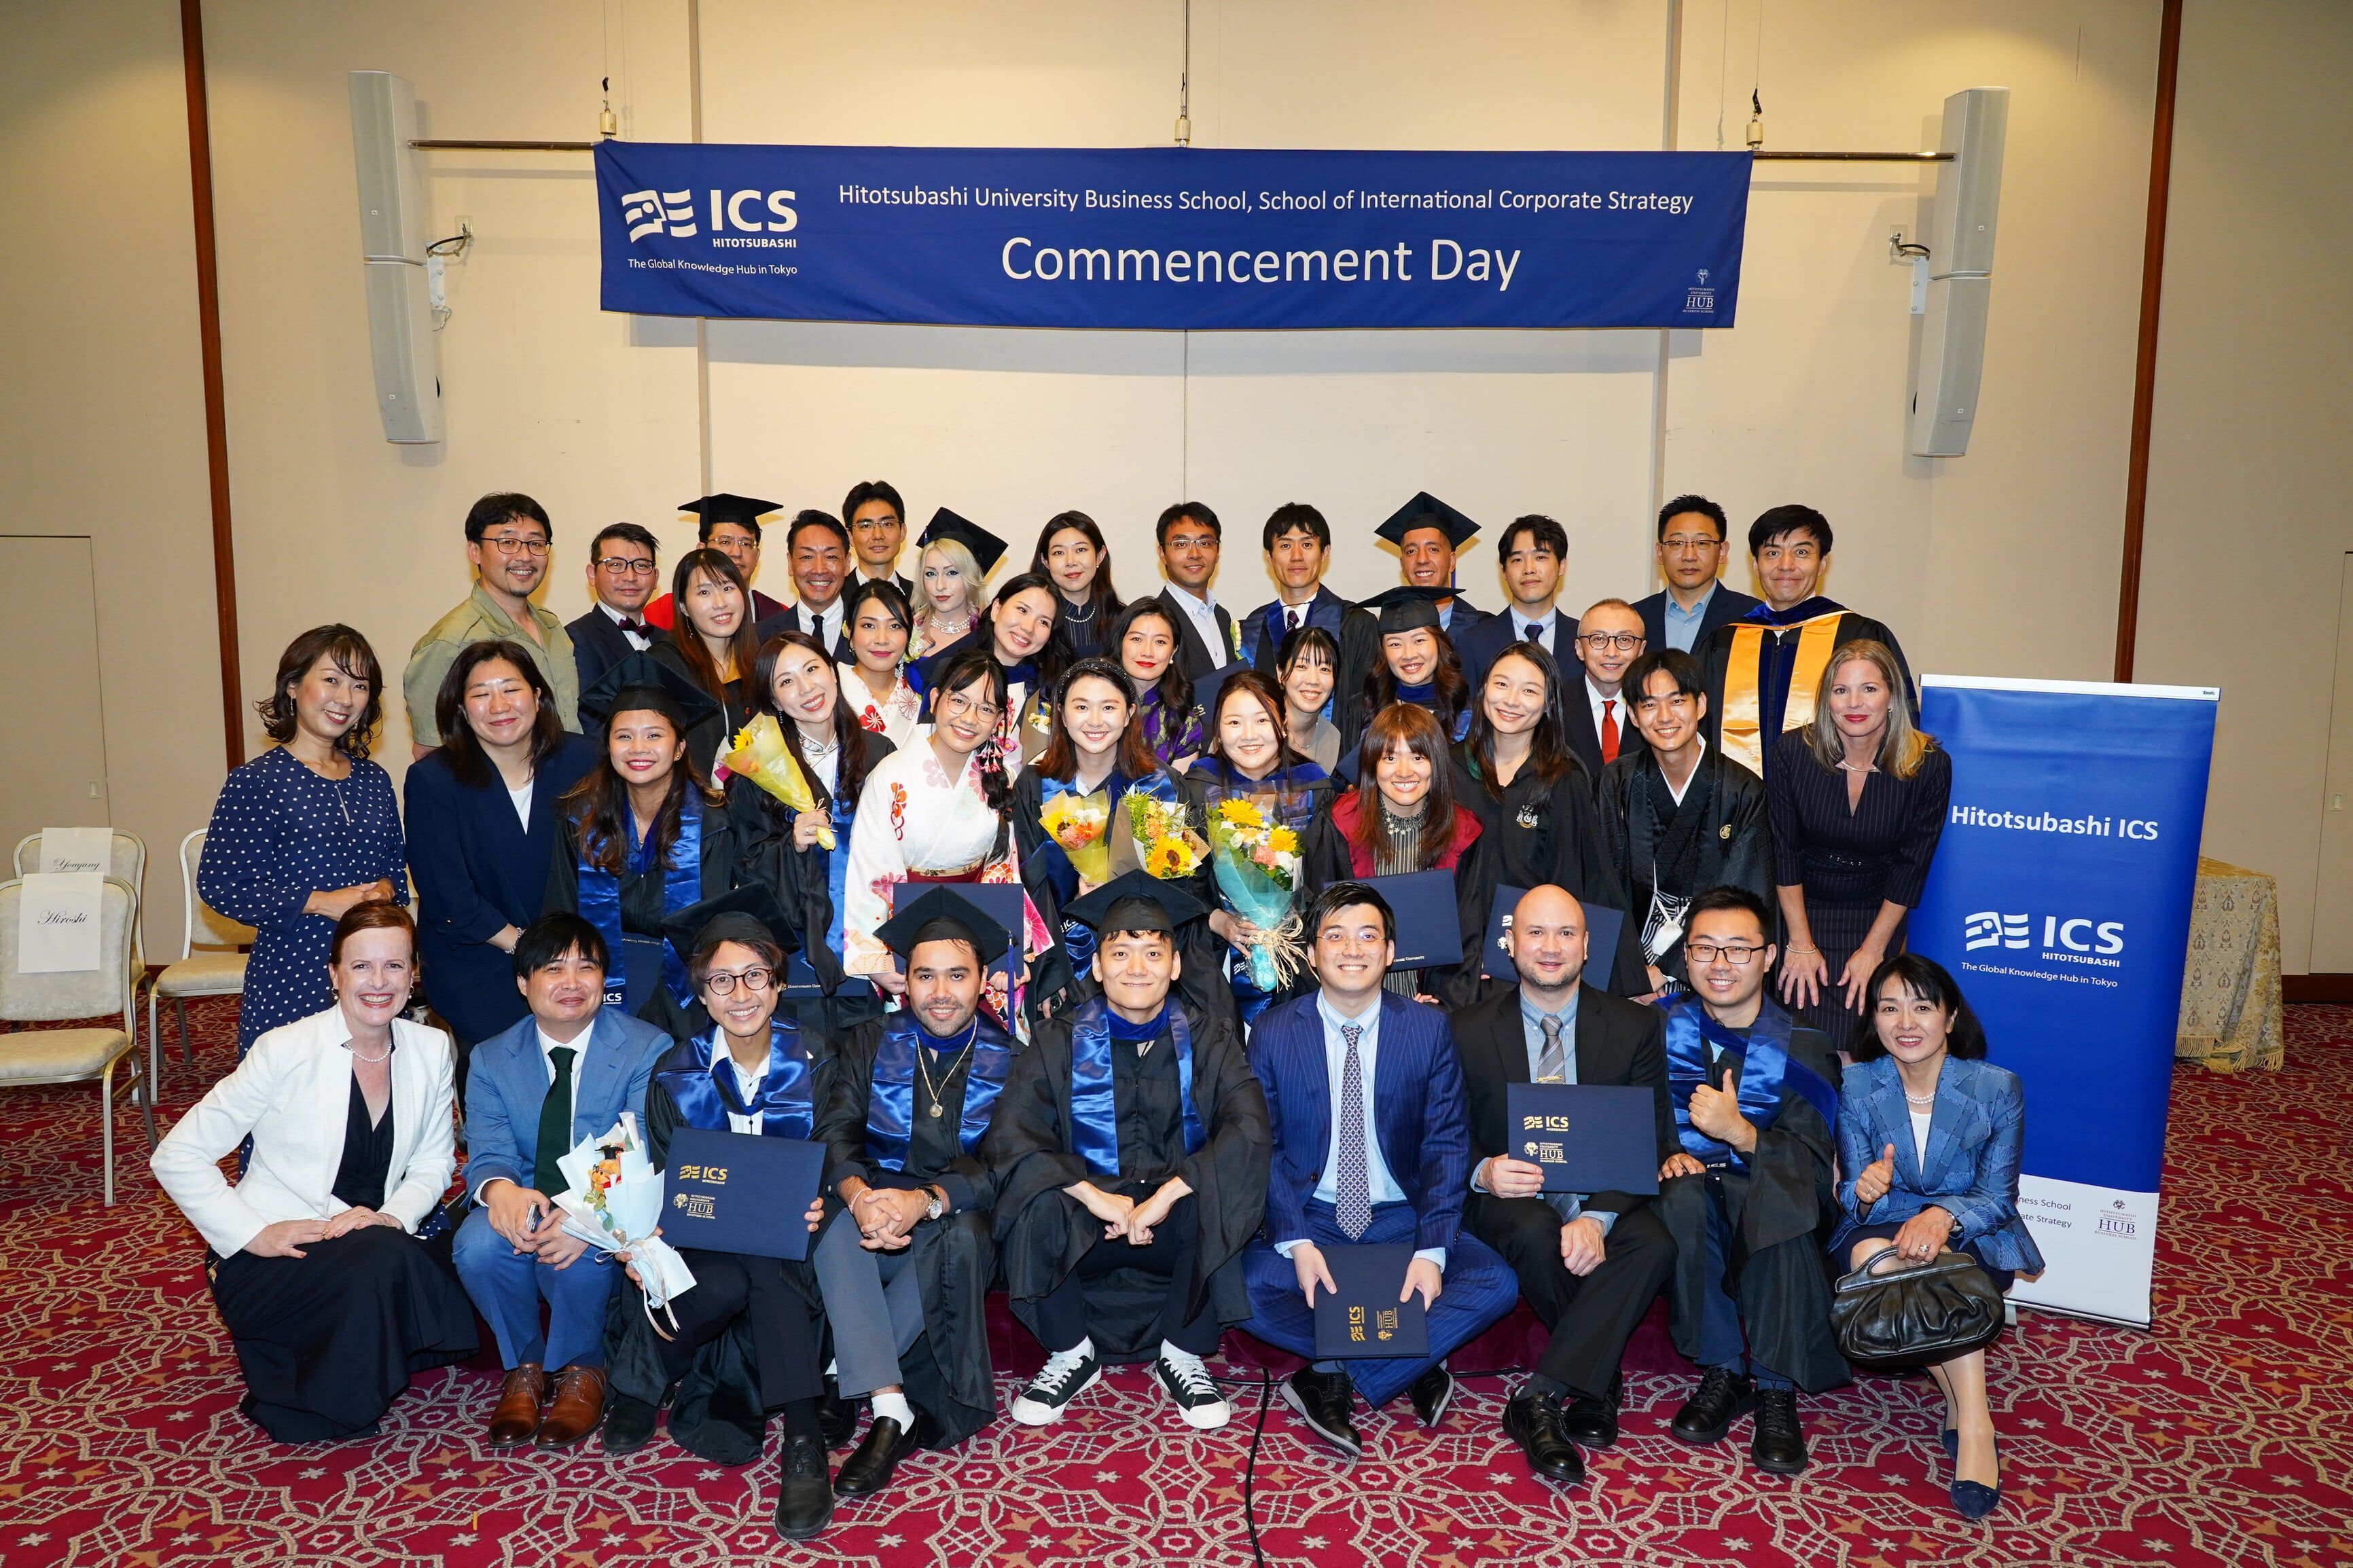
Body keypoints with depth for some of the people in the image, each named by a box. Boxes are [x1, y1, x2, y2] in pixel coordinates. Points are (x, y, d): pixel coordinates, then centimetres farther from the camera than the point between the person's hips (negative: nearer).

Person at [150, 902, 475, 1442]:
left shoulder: (431, 1049, 0)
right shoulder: (287, 1051, -13)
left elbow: (434, 1161, 7)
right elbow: (176, 1157, -10)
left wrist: (393, 1217, -14)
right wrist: (253, 1234, -20)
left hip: (367, 1247, 5)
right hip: (268, 1261, -5)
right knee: (385, 1260, -33)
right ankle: (314, 1409, -7)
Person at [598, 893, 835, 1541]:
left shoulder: (814, 1063, -1)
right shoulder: (674, 1074, 2)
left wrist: (818, 1209, -23)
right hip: (700, 1244, 1)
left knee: (767, 1265, -36)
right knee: (726, 1284, -34)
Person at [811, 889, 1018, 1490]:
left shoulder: (1010, 1060, 1)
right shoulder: (869, 1044, 8)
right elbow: (835, 1134, -5)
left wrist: (925, 1203, -29)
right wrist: (859, 1197, -28)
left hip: (960, 1228, -1)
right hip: (874, 1226, 1)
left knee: (961, 1234, -35)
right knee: (836, 1229, -32)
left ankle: (839, 1378, -24)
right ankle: (891, 1412, -37)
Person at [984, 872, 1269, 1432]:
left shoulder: (1207, 1042, 0)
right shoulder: (1060, 1042, 0)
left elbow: (1249, 1129, -17)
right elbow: (1008, 1136, -13)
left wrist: (1166, 1196, -28)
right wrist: (1095, 1197, -26)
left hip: (1177, 1225, 0)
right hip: (1083, 1227, 1)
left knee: (1217, 1203, -32)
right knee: (1036, 1206, -30)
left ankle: (1183, 1356, -7)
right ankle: (1071, 1354, -4)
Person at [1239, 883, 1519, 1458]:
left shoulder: (1430, 1029, -2)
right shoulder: (1273, 1032, -3)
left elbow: (1447, 1145, -4)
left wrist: (1432, 1250, -17)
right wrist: (1296, 1243, -19)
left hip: (1401, 1217, 1)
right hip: (1308, 1216, -1)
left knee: (1495, 1283, -24)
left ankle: (1331, 1377, -19)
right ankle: (1412, 1363, -17)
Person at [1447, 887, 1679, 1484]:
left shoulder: (1635, 1027, 2)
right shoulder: (1469, 1031, 1)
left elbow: (1651, 1142, -5)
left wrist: (1598, 1216, -23)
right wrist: (1483, 1171, -23)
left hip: (1602, 1196, 1)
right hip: (1510, 1196, -1)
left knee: (1655, 1246, -31)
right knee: (1536, 1233, -35)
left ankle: (1538, 1400, -28)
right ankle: (1597, 1381, -9)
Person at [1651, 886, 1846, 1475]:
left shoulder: (1802, 1049, -1)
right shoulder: (1659, 1026, 2)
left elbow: (1813, 1162, -9)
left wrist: (1739, 1132, -27)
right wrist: (1665, 1155, -18)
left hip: (1771, 1209, -1)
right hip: (1691, 1187, 1)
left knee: (1783, 1196, -35)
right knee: (1682, 1194, -34)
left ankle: (1776, 1390, -24)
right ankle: (1722, 1372, -21)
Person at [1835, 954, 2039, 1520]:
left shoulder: (1997, 1087, -6)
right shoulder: (1858, 1087, -3)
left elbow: (1997, 1198, -9)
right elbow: (1852, 1197, -5)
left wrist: (1944, 1216, -31)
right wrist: (1865, 1194, -31)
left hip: (1972, 1239, -1)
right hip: (1883, 1225, 1)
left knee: (1935, 1260, -37)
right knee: (1868, 1251, -35)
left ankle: (1966, 1417, -26)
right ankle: (1972, 1419, -25)